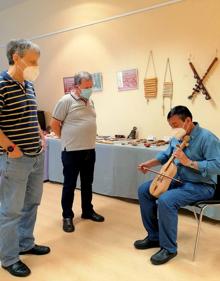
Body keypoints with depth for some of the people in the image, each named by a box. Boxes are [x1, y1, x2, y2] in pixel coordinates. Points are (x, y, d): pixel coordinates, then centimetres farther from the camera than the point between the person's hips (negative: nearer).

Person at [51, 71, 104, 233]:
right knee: (69, 185, 5)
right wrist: (67, 139, 2)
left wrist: (87, 140, 15)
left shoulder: (90, 102, 11)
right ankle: (67, 216, 18)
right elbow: (55, 124, -8)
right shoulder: (66, 100, -11)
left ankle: (88, 211, 32)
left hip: (90, 150, 7)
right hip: (72, 151, -7)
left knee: (87, 183, 17)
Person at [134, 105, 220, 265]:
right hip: (177, 180, 9)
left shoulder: (207, 138, -20)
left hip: (201, 186, -9)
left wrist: (189, 162, -30)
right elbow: (166, 155, 20)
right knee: (144, 190, 2)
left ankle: (169, 248, -10)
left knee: (165, 201, -32)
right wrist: (150, 163, 3)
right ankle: (154, 236, 12)